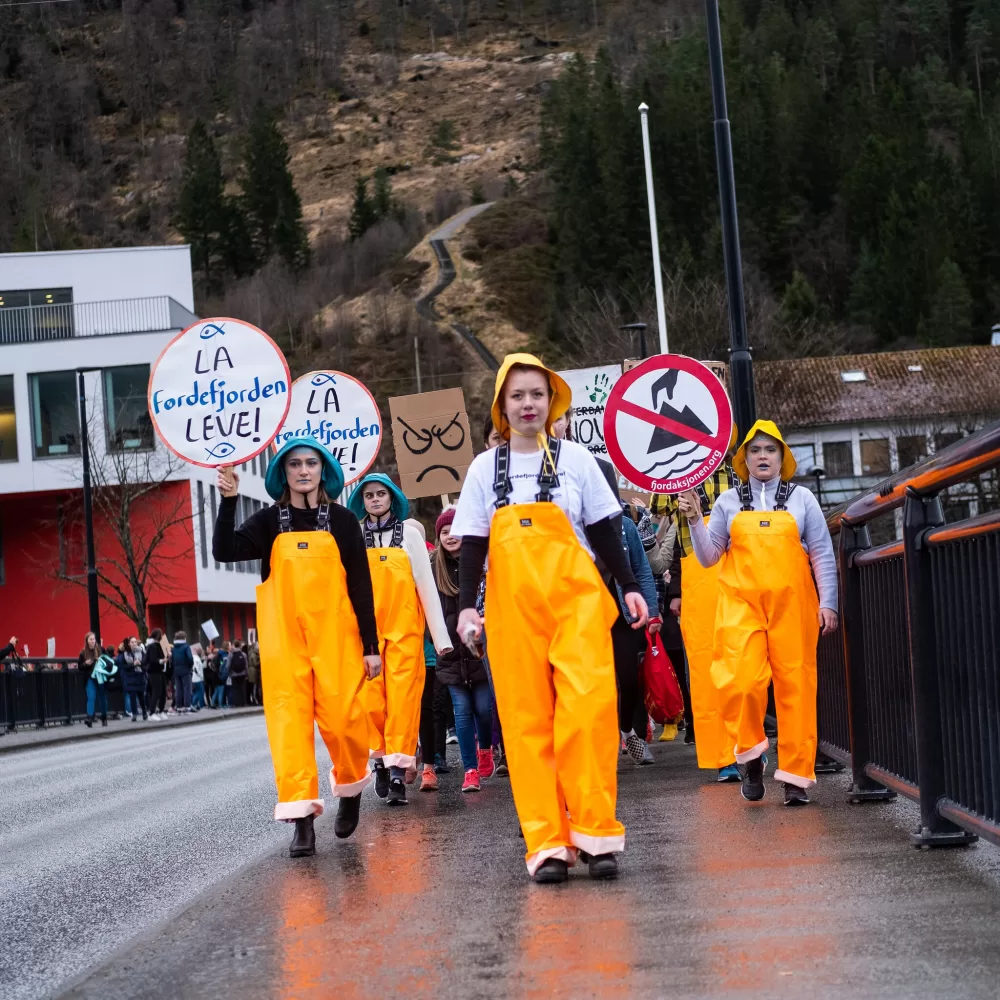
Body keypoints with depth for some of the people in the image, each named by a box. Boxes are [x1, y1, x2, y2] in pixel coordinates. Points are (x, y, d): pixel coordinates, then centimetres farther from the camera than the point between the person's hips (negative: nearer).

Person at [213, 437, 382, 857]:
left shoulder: (342, 521, 5)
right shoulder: (269, 522, 7)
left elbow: (360, 585, 4)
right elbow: (224, 552, -8)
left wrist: (370, 645, 0)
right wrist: (228, 501, -19)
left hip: (334, 635, -1)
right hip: (284, 637, 1)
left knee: (340, 715, -5)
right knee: (288, 719, -7)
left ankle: (351, 786, 24)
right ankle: (301, 816, -8)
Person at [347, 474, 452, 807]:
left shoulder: (408, 533, 4)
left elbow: (427, 586, 4)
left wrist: (440, 636, 2)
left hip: (404, 629, -1)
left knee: (403, 696, -6)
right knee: (371, 699, -2)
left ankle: (398, 770, -5)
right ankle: (381, 759, 18)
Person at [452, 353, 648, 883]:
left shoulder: (575, 459, 8)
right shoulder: (484, 468, 10)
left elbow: (604, 531, 11)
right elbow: (472, 543, 9)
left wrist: (629, 587, 4)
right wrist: (467, 605, -2)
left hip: (576, 600, -1)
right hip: (513, 606, 1)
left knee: (589, 706, -17)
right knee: (527, 720, -4)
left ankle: (594, 832, -10)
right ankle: (547, 844, -3)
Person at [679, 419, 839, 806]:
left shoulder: (801, 499, 11)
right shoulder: (728, 502, 12)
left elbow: (822, 554, 9)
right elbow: (708, 557, 12)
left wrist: (827, 602, 1)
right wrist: (695, 521, -3)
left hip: (791, 603, 0)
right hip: (741, 603, 0)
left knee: (795, 686, -3)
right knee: (741, 680, -16)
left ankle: (796, 775, 3)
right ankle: (750, 755, 5)